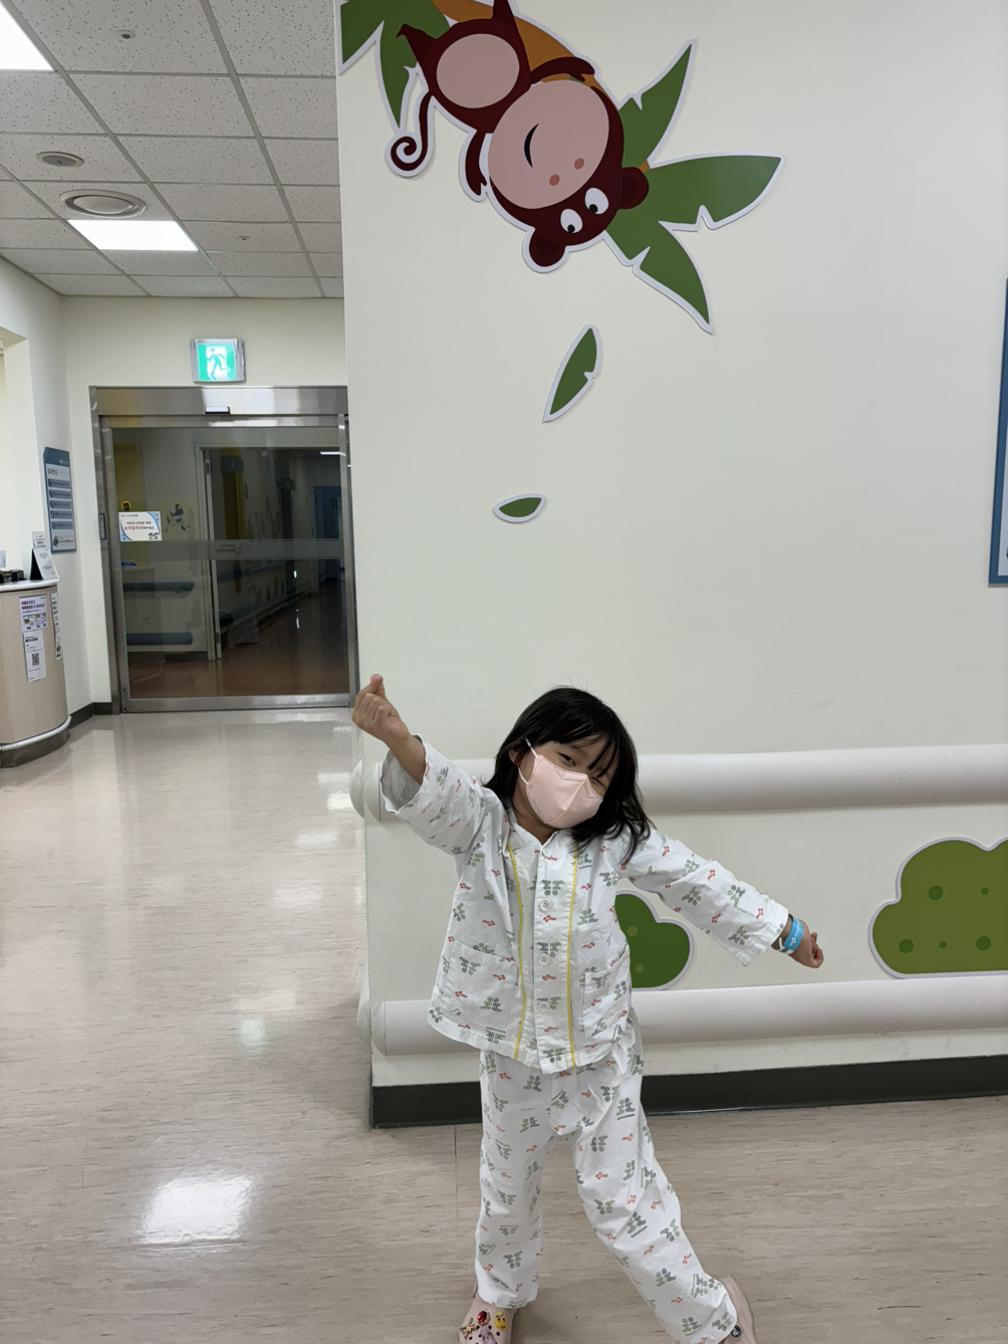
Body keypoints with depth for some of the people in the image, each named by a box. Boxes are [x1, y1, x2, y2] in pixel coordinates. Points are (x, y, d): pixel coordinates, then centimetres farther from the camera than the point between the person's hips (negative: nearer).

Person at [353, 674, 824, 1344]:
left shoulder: (615, 841, -13)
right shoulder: (480, 824, -18)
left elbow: (695, 881, -3)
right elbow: (436, 791, -39)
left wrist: (785, 928, 4)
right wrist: (396, 737, -61)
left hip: (600, 1056, -1)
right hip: (512, 1056, 2)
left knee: (624, 1199, 7)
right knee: (507, 1188, 25)